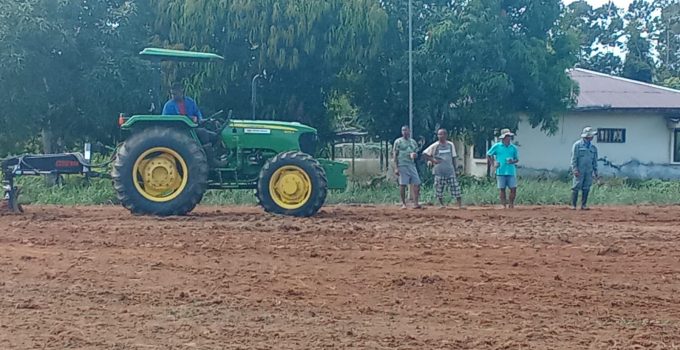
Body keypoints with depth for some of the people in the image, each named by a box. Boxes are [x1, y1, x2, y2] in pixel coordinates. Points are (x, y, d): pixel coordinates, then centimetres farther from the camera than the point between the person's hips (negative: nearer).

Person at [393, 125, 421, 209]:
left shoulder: (413, 142, 16)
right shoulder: (398, 142, 2)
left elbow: (416, 154, 21)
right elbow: (395, 155, -2)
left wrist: (415, 155, -6)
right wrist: (396, 168, -11)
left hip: (412, 165, 5)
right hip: (402, 165, -5)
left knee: (416, 183, -4)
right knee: (402, 184, -4)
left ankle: (415, 203, -2)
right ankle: (403, 203, 4)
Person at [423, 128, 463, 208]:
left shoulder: (450, 145, 6)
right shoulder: (435, 146, -3)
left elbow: (453, 158, 13)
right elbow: (424, 153, 0)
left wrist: (455, 170, 10)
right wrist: (432, 160, -11)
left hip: (450, 171, 1)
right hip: (439, 171, -1)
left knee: (455, 186, -4)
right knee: (439, 189, 2)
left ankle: (460, 205, -3)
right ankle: (441, 204, 17)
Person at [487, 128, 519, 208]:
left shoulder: (513, 147, 9)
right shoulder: (497, 146, 2)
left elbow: (517, 159, 15)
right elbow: (488, 155, 12)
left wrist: (512, 161, -6)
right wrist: (494, 163, 1)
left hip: (511, 171, 2)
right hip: (501, 171, -2)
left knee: (513, 189, -4)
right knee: (502, 189, 1)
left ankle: (511, 205, 10)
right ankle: (504, 206, 6)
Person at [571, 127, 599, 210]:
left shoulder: (593, 147, 12)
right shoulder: (577, 145, -2)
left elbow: (595, 160, 17)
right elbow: (574, 158, -5)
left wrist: (595, 171, 12)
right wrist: (575, 169, -13)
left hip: (589, 171, 5)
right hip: (579, 170, -5)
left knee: (586, 188, 3)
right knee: (576, 187, -5)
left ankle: (583, 205, 9)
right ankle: (573, 205, -2)